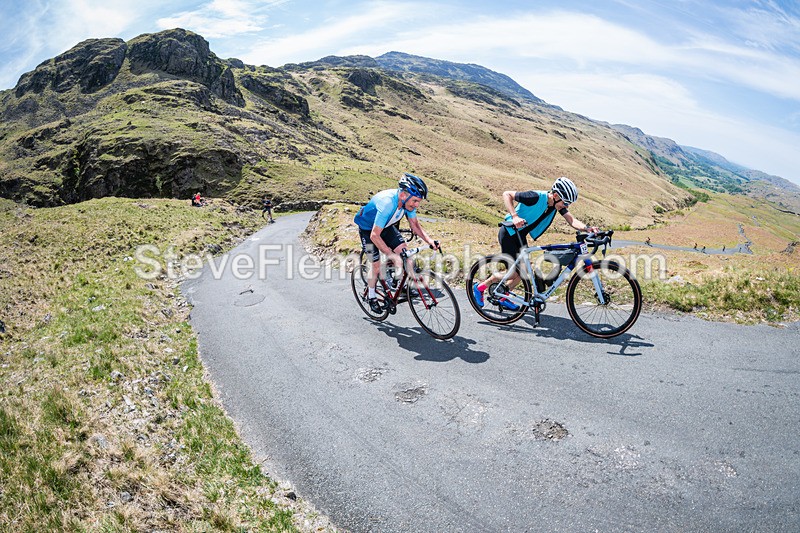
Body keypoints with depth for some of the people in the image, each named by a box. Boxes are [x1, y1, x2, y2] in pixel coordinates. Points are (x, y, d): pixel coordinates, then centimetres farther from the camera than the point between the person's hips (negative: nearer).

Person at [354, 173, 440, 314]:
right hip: (368, 229, -6)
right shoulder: (388, 203, -42)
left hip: (386, 226, 6)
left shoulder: (408, 201, -20)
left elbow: (414, 225, -6)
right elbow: (375, 235, -41)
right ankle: (371, 296, 19)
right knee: (376, 266, -4)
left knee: (405, 253, -11)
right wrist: (391, 255, -43)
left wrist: (429, 240, -22)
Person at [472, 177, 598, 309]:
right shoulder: (536, 197, -28)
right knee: (513, 273, -7)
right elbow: (507, 194, -23)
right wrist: (515, 216, -35)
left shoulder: (557, 205, -7)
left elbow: (572, 220, -15)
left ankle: (503, 298, 27)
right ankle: (480, 287, 11)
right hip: (508, 233, -8)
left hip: (521, 236, 8)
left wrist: (587, 228, -35)